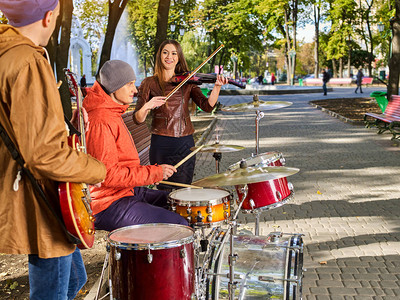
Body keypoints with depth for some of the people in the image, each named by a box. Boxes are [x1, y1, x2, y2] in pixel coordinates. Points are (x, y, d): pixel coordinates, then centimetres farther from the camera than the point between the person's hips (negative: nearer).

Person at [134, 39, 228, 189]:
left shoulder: (187, 82, 9)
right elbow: (138, 119, -6)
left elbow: (207, 106, -3)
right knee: (165, 190, 1)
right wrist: (146, 107, -26)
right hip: (161, 143, -2)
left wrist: (217, 87, -18)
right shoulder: (149, 83, 2)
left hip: (185, 143, 2)